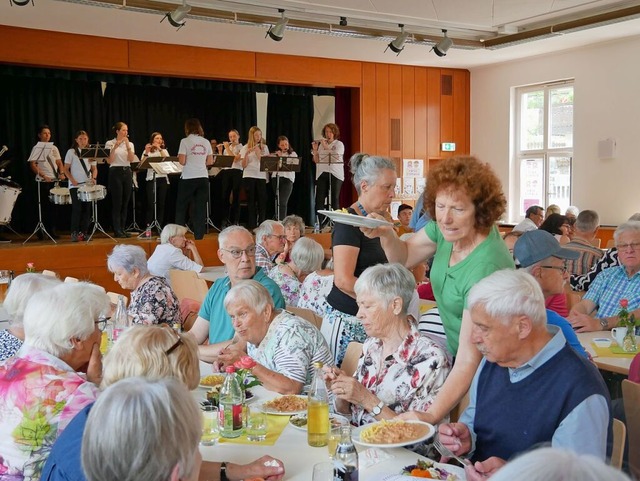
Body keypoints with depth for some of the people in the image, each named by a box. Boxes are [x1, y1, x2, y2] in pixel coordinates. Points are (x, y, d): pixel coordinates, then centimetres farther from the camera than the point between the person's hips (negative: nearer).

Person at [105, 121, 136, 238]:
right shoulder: (110, 143, -1)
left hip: (127, 172, 5)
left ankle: (122, 229, 13)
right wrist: (115, 147, -19)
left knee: (125, 203, 6)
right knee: (117, 203, -5)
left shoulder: (130, 144, 10)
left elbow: (132, 159, -5)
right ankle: (117, 231, 0)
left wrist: (127, 146, -14)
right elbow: (109, 161, -10)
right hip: (115, 173, -5)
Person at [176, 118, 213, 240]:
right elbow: (210, 161, 9)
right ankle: (199, 236, 2)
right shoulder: (206, 142, 6)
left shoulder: (185, 141, -6)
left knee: (181, 207, 9)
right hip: (203, 178, 3)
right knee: (200, 208, 5)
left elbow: (182, 162, -11)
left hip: (188, 178, -3)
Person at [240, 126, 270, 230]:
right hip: (249, 177, -2)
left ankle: (262, 225, 4)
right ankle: (251, 225, 3)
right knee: (251, 201, 0)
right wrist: (247, 153, -16)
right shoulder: (245, 148, 5)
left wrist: (259, 153, -8)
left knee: (262, 201, -3)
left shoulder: (264, 147, 11)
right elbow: (244, 165, -2)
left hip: (261, 176, 2)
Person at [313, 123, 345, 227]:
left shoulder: (339, 144, 4)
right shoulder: (321, 144, 15)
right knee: (319, 199, -5)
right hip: (322, 174, 3)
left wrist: (326, 146, -14)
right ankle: (321, 223, -1)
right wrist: (315, 150, -4)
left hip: (335, 175, -3)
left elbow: (336, 157, -12)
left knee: (334, 199, -5)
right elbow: (316, 161, 12)